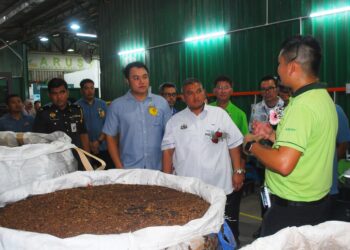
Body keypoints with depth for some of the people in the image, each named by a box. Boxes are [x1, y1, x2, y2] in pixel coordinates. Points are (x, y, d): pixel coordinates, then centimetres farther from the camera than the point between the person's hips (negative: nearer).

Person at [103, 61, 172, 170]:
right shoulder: (116, 106, -1)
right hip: (129, 170, -1)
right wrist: (119, 167, -3)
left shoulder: (162, 102, 2)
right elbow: (111, 137, 3)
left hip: (158, 169, 1)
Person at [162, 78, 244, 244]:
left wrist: (238, 171, 0)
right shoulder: (175, 121, 5)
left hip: (221, 187, 0)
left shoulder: (220, 114, 4)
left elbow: (234, 145, 5)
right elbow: (167, 151, 2)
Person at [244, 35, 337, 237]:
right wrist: (273, 135, 11)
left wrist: (252, 145, -15)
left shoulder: (302, 105, -24)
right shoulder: (324, 98, 7)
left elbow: (283, 164, -31)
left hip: (291, 210, -9)